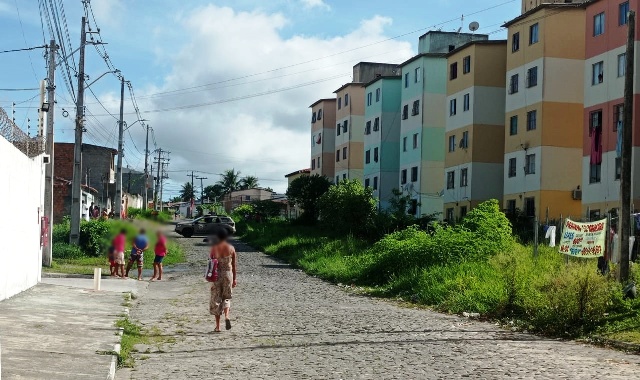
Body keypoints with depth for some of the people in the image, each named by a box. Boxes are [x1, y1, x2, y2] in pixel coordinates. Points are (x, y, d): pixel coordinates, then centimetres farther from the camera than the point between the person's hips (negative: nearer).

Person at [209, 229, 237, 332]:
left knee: (216, 300, 8)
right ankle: (226, 316, -8)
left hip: (217, 275, -1)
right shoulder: (231, 248, -1)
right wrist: (234, 279, 12)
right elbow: (233, 265, 3)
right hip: (228, 274, 1)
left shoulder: (214, 248, -6)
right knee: (226, 297, 19)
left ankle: (218, 326, 8)